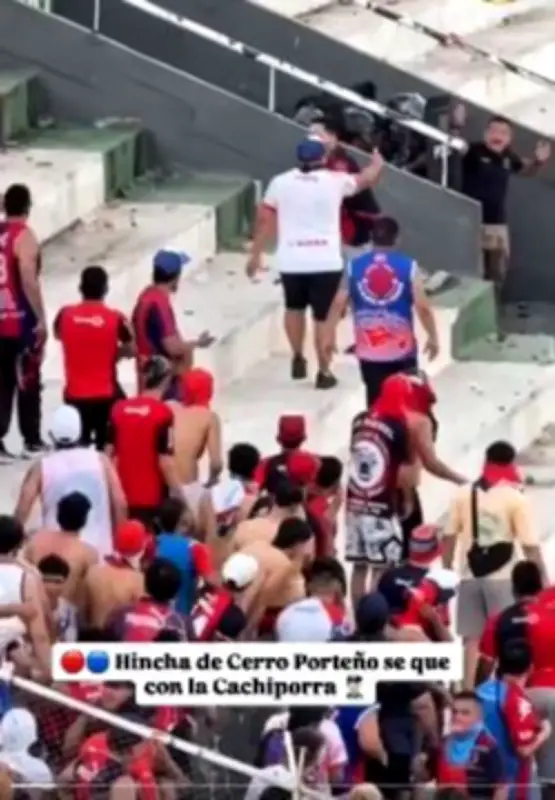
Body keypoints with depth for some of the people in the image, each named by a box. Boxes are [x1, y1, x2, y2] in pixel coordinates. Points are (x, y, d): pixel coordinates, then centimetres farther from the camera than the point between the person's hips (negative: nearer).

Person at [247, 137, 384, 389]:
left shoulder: (280, 182, 1)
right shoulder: (335, 181, -1)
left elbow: (265, 220, 5)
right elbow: (366, 179, 18)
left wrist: (256, 254, 15)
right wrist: (376, 165, 40)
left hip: (291, 261, 2)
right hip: (325, 261, -2)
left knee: (294, 308, 26)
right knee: (324, 316, 6)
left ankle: (298, 359, 30)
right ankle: (324, 373, 7)